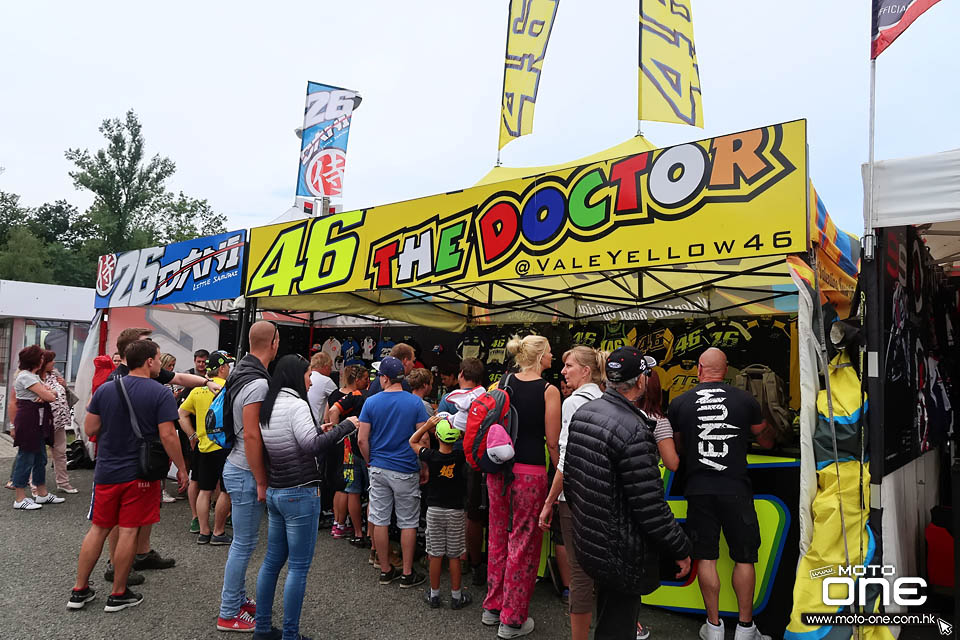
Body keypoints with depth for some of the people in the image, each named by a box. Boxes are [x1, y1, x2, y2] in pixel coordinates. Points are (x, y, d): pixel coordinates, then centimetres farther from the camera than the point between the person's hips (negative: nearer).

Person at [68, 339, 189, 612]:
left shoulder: (105, 389, 1)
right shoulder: (161, 394, -12)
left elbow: (89, 430, 5)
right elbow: (168, 436, -16)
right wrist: (181, 468, -6)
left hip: (107, 472, 4)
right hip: (141, 474, -4)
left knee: (98, 529, 16)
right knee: (129, 531, 5)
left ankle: (79, 590, 24)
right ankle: (118, 594, 16)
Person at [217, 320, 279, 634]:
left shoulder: (241, 374, 8)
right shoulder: (258, 383, -22)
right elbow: (252, 436, -25)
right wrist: (261, 482, -19)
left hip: (236, 467, 10)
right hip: (246, 472, -10)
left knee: (243, 541, 19)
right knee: (244, 544, 2)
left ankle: (238, 599, 32)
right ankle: (229, 614, 14)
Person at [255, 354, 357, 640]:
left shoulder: (268, 406, 9)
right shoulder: (296, 404, -17)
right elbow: (312, 447, -25)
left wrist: (319, 431, 15)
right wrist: (346, 425, -17)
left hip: (274, 492, 9)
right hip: (300, 494, -9)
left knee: (272, 560, 18)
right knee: (298, 567, 1)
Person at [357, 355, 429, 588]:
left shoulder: (371, 402, -4)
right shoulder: (415, 402, -8)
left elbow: (362, 440, -3)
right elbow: (424, 439, -8)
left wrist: (371, 462, 12)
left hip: (379, 469, 2)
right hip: (406, 471, -2)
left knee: (380, 521, 12)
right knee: (408, 523, 8)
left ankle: (385, 570, 22)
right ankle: (407, 574, 15)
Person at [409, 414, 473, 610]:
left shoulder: (430, 456, -12)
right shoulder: (461, 456, -13)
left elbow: (413, 441, 5)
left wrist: (427, 425, -1)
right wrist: (461, 429, -1)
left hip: (434, 510, 0)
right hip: (455, 511, 0)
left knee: (435, 555, 9)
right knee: (454, 556, 8)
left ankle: (434, 595, 20)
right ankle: (456, 596, 17)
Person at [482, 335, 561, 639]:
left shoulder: (503, 383, 4)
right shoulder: (549, 391, -10)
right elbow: (552, 442, -8)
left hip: (499, 468, 5)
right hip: (530, 472, -5)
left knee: (498, 537, 17)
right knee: (523, 543, 7)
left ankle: (493, 607, 31)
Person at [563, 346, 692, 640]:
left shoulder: (582, 413, 1)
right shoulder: (634, 431, -26)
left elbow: (568, 476, 11)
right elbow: (650, 506, -24)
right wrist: (680, 550, -10)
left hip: (587, 542, 9)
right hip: (622, 555, -8)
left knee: (608, 614, 28)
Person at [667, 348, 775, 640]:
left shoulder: (679, 403, 0)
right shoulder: (744, 399, -1)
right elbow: (766, 440, 15)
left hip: (699, 489, 1)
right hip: (736, 489, 0)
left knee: (706, 558, 10)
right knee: (744, 558, 11)